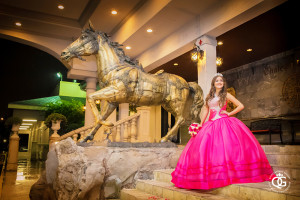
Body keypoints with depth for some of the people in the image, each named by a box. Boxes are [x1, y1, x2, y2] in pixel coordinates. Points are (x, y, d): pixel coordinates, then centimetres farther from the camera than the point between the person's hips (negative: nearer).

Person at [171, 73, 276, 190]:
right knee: (203, 148, -6)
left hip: (224, 123, -3)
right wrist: (201, 123, 8)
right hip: (211, 124, 3)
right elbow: (205, 110, 17)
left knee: (227, 146, -17)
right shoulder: (209, 96, 18)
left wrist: (229, 113, 0)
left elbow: (241, 106, 6)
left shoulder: (226, 95, 8)